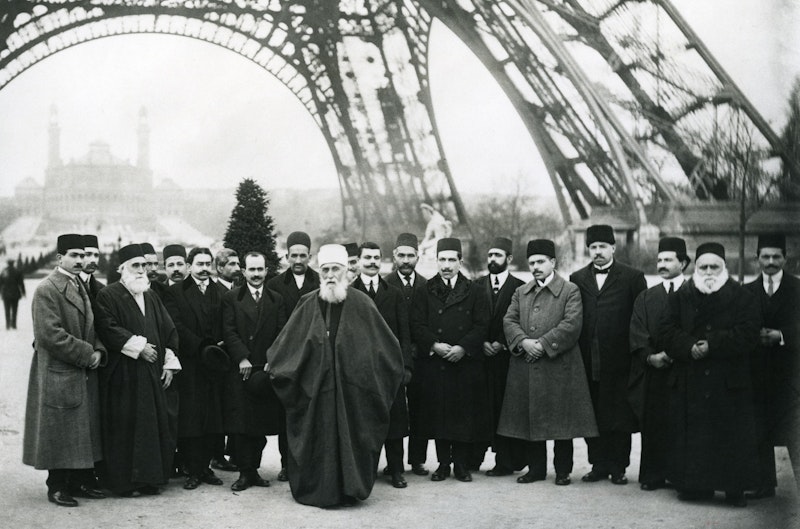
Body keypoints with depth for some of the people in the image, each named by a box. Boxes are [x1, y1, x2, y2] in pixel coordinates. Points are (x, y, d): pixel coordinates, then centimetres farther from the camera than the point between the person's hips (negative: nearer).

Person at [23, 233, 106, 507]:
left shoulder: (81, 288, 15)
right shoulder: (46, 290, -12)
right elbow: (50, 334, -20)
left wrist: (98, 351, 0)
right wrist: (86, 353, -17)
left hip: (84, 373, 8)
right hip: (58, 374, -8)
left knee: (85, 431, 11)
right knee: (60, 432, 0)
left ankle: (82, 481, 20)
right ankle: (57, 487, 10)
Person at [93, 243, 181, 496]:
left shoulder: (152, 298, 17)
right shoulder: (108, 296, -3)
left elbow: (169, 331, 16)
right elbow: (107, 328, -17)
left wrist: (169, 363, 5)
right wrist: (138, 346, -17)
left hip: (152, 372, 6)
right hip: (121, 375, -6)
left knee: (153, 425, 5)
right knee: (124, 427, -3)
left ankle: (148, 478, 12)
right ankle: (122, 481, 5)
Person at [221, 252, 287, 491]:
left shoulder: (276, 300, 11)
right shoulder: (231, 298, 6)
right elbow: (228, 331, -2)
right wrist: (242, 358, -12)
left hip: (265, 371, 2)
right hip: (239, 371, -2)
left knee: (262, 424, 4)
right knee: (239, 424, -4)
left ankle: (253, 469, 15)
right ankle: (244, 472, 2)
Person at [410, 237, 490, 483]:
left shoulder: (474, 292, 7)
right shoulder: (426, 291, 7)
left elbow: (481, 325, 1)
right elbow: (417, 325, 1)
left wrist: (463, 347, -12)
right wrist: (434, 345, -13)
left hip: (466, 363, 0)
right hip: (433, 363, 1)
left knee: (464, 414, 1)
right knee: (437, 413, 2)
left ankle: (462, 464, 11)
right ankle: (443, 464, 12)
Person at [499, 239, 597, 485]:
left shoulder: (570, 291, 0)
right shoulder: (520, 293, 15)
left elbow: (571, 324, -11)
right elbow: (509, 320, 5)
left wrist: (543, 344, -16)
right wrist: (524, 342, -14)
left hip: (559, 366, -4)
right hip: (525, 369, 4)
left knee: (561, 420, 1)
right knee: (528, 418, 7)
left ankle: (563, 470, 13)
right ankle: (535, 468, 19)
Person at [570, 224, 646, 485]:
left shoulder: (632, 278, 2)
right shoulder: (578, 279, 11)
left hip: (618, 360, -3)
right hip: (588, 362, 3)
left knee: (619, 414, 2)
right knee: (592, 415, 6)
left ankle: (618, 466, 11)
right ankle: (599, 464, 16)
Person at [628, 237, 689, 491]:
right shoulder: (645, 298, 13)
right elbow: (637, 334, 4)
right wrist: (650, 356, -12)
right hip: (653, 372, 2)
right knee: (653, 423, 3)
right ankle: (654, 475, 9)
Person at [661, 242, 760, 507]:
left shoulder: (742, 298, 4)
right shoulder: (680, 297, 10)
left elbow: (747, 335, -7)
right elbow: (668, 331, 3)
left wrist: (712, 345, -16)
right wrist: (690, 347, -16)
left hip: (729, 383, -2)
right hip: (689, 383, 2)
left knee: (731, 435, 0)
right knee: (691, 436, 3)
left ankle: (735, 489, 9)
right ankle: (694, 485, 12)